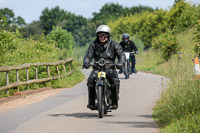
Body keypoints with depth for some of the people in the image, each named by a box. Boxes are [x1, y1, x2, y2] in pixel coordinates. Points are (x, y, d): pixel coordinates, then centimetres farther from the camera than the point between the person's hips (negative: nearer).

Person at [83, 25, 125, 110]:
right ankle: (91, 102, -21)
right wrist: (86, 63, -23)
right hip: (97, 68, 1)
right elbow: (88, 55, 0)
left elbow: (121, 54, -5)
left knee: (115, 80, -31)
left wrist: (120, 63, -27)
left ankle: (114, 102, -22)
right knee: (90, 80, -27)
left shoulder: (114, 44, 3)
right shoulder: (94, 44, 6)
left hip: (110, 68, -1)